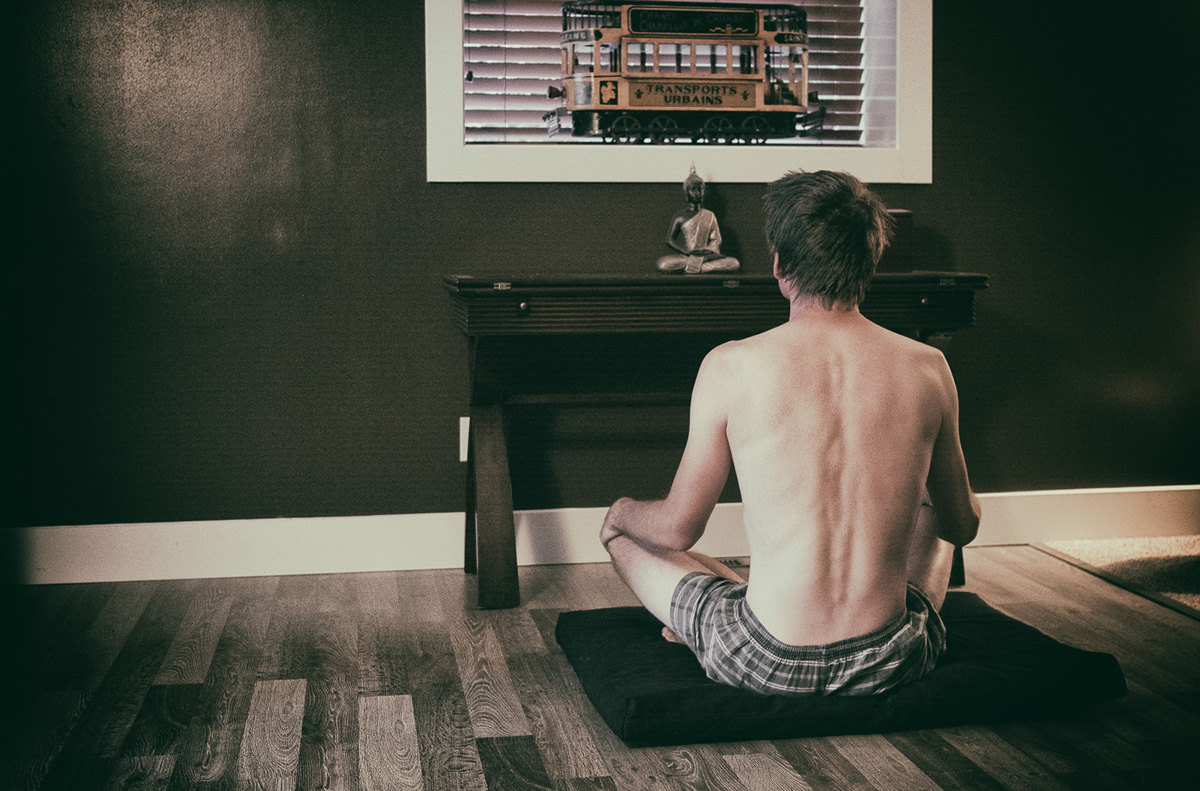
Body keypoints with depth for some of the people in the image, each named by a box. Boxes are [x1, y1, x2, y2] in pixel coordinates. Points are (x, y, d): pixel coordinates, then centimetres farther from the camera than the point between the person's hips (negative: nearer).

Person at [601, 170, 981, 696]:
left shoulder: (731, 367, -12)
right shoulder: (927, 368, -5)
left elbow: (677, 529, -2)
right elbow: (963, 527, 9)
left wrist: (622, 512, 22)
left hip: (767, 666, -2)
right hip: (891, 664, 3)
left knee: (619, 528, 22)